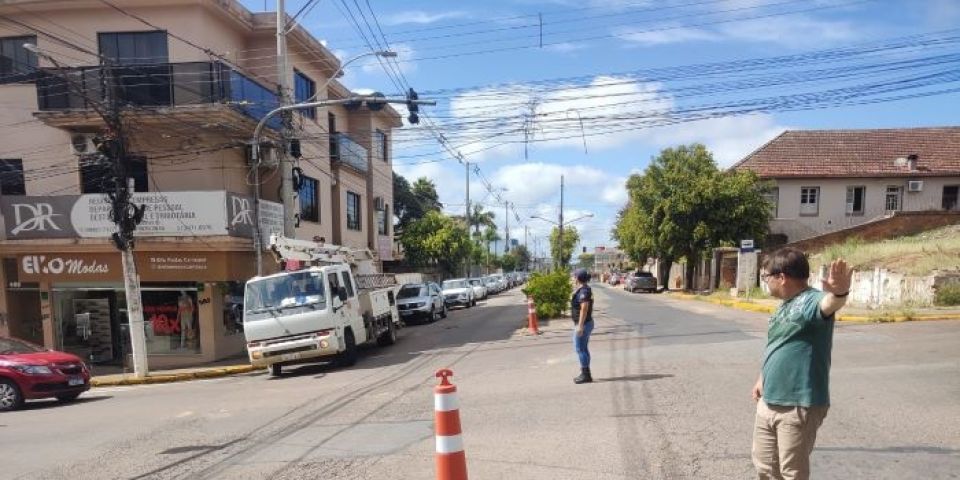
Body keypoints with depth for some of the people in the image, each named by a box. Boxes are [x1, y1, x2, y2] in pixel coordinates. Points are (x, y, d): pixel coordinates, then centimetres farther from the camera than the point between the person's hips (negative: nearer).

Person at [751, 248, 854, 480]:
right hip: (768, 402, 9)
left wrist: (839, 293, -65)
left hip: (799, 406, -9)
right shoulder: (784, 306, 12)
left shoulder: (811, 301, -18)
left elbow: (829, 303, -42)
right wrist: (762, 379, 29)